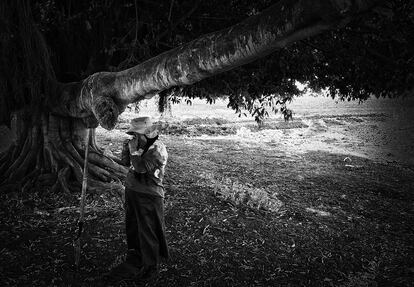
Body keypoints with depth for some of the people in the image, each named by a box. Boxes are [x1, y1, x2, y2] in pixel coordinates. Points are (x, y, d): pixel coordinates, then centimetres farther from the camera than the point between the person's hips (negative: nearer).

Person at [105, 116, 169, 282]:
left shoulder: (157, 148, -17)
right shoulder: (141, 145, 8)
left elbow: (142, 168, -24)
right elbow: (126, 163, 13)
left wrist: (134, 150, -20)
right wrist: (126, 149, 0)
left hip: (149, 196, -8)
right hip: (132, 191, 9)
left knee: (148, 232, 1)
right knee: (131, 227, 19)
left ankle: (150, 267, 16)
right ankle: (134, 260, 38)